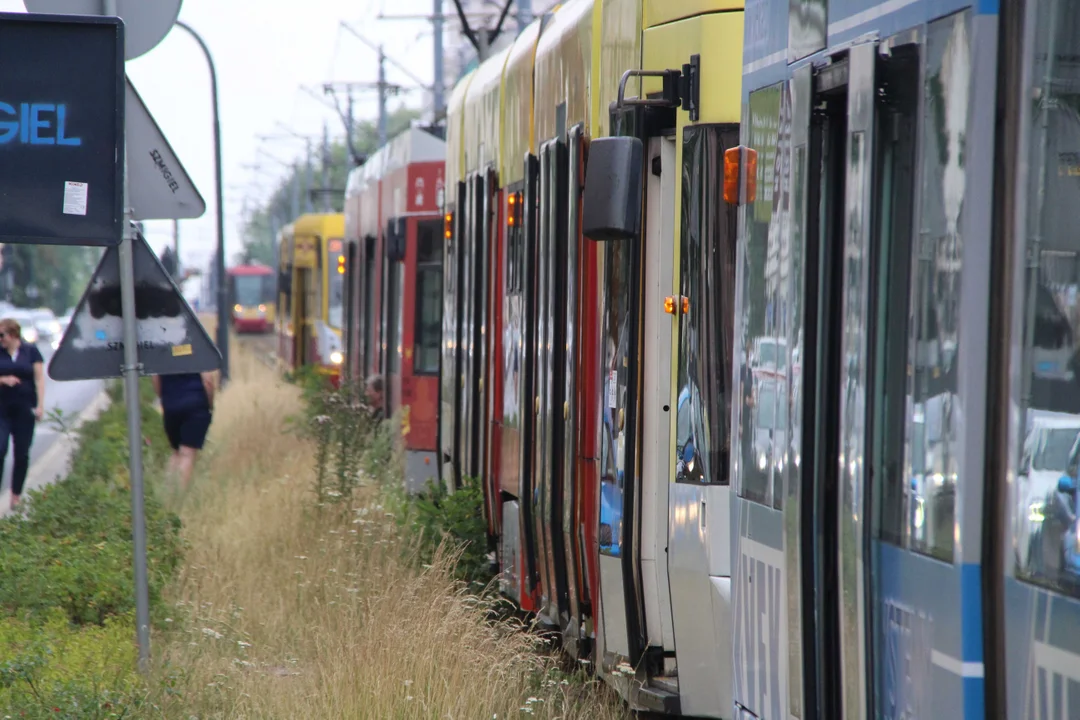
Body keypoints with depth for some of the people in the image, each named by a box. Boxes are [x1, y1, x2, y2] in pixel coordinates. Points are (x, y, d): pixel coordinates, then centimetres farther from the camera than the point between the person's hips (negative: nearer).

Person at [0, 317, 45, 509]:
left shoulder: (31, 351, 3)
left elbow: (39, 378, 1)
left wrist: (40, 405, -6)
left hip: (25, 409, 0)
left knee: (22, 454, 5)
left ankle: (16, 497, 14)